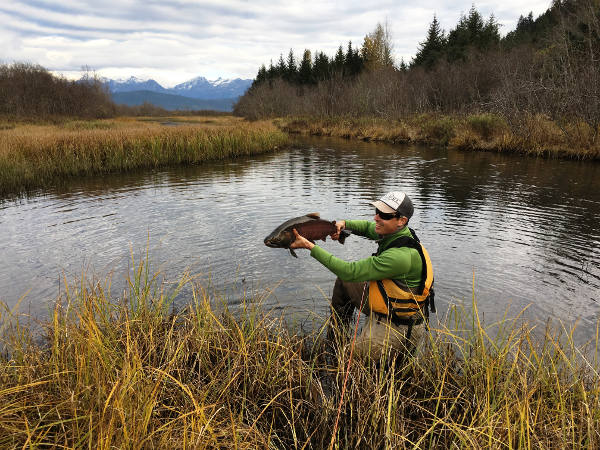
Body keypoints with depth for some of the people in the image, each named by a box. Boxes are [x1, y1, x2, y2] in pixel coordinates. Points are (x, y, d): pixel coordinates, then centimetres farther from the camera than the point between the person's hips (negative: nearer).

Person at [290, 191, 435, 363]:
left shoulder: (402, 255, -34)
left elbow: (351, 272, -33)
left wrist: (311, 246, -30)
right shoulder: (392, 233, -6)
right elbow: (368, 226, 17)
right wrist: (344, 224, -4)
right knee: (343, 282, 16)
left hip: (399, 328, -9)